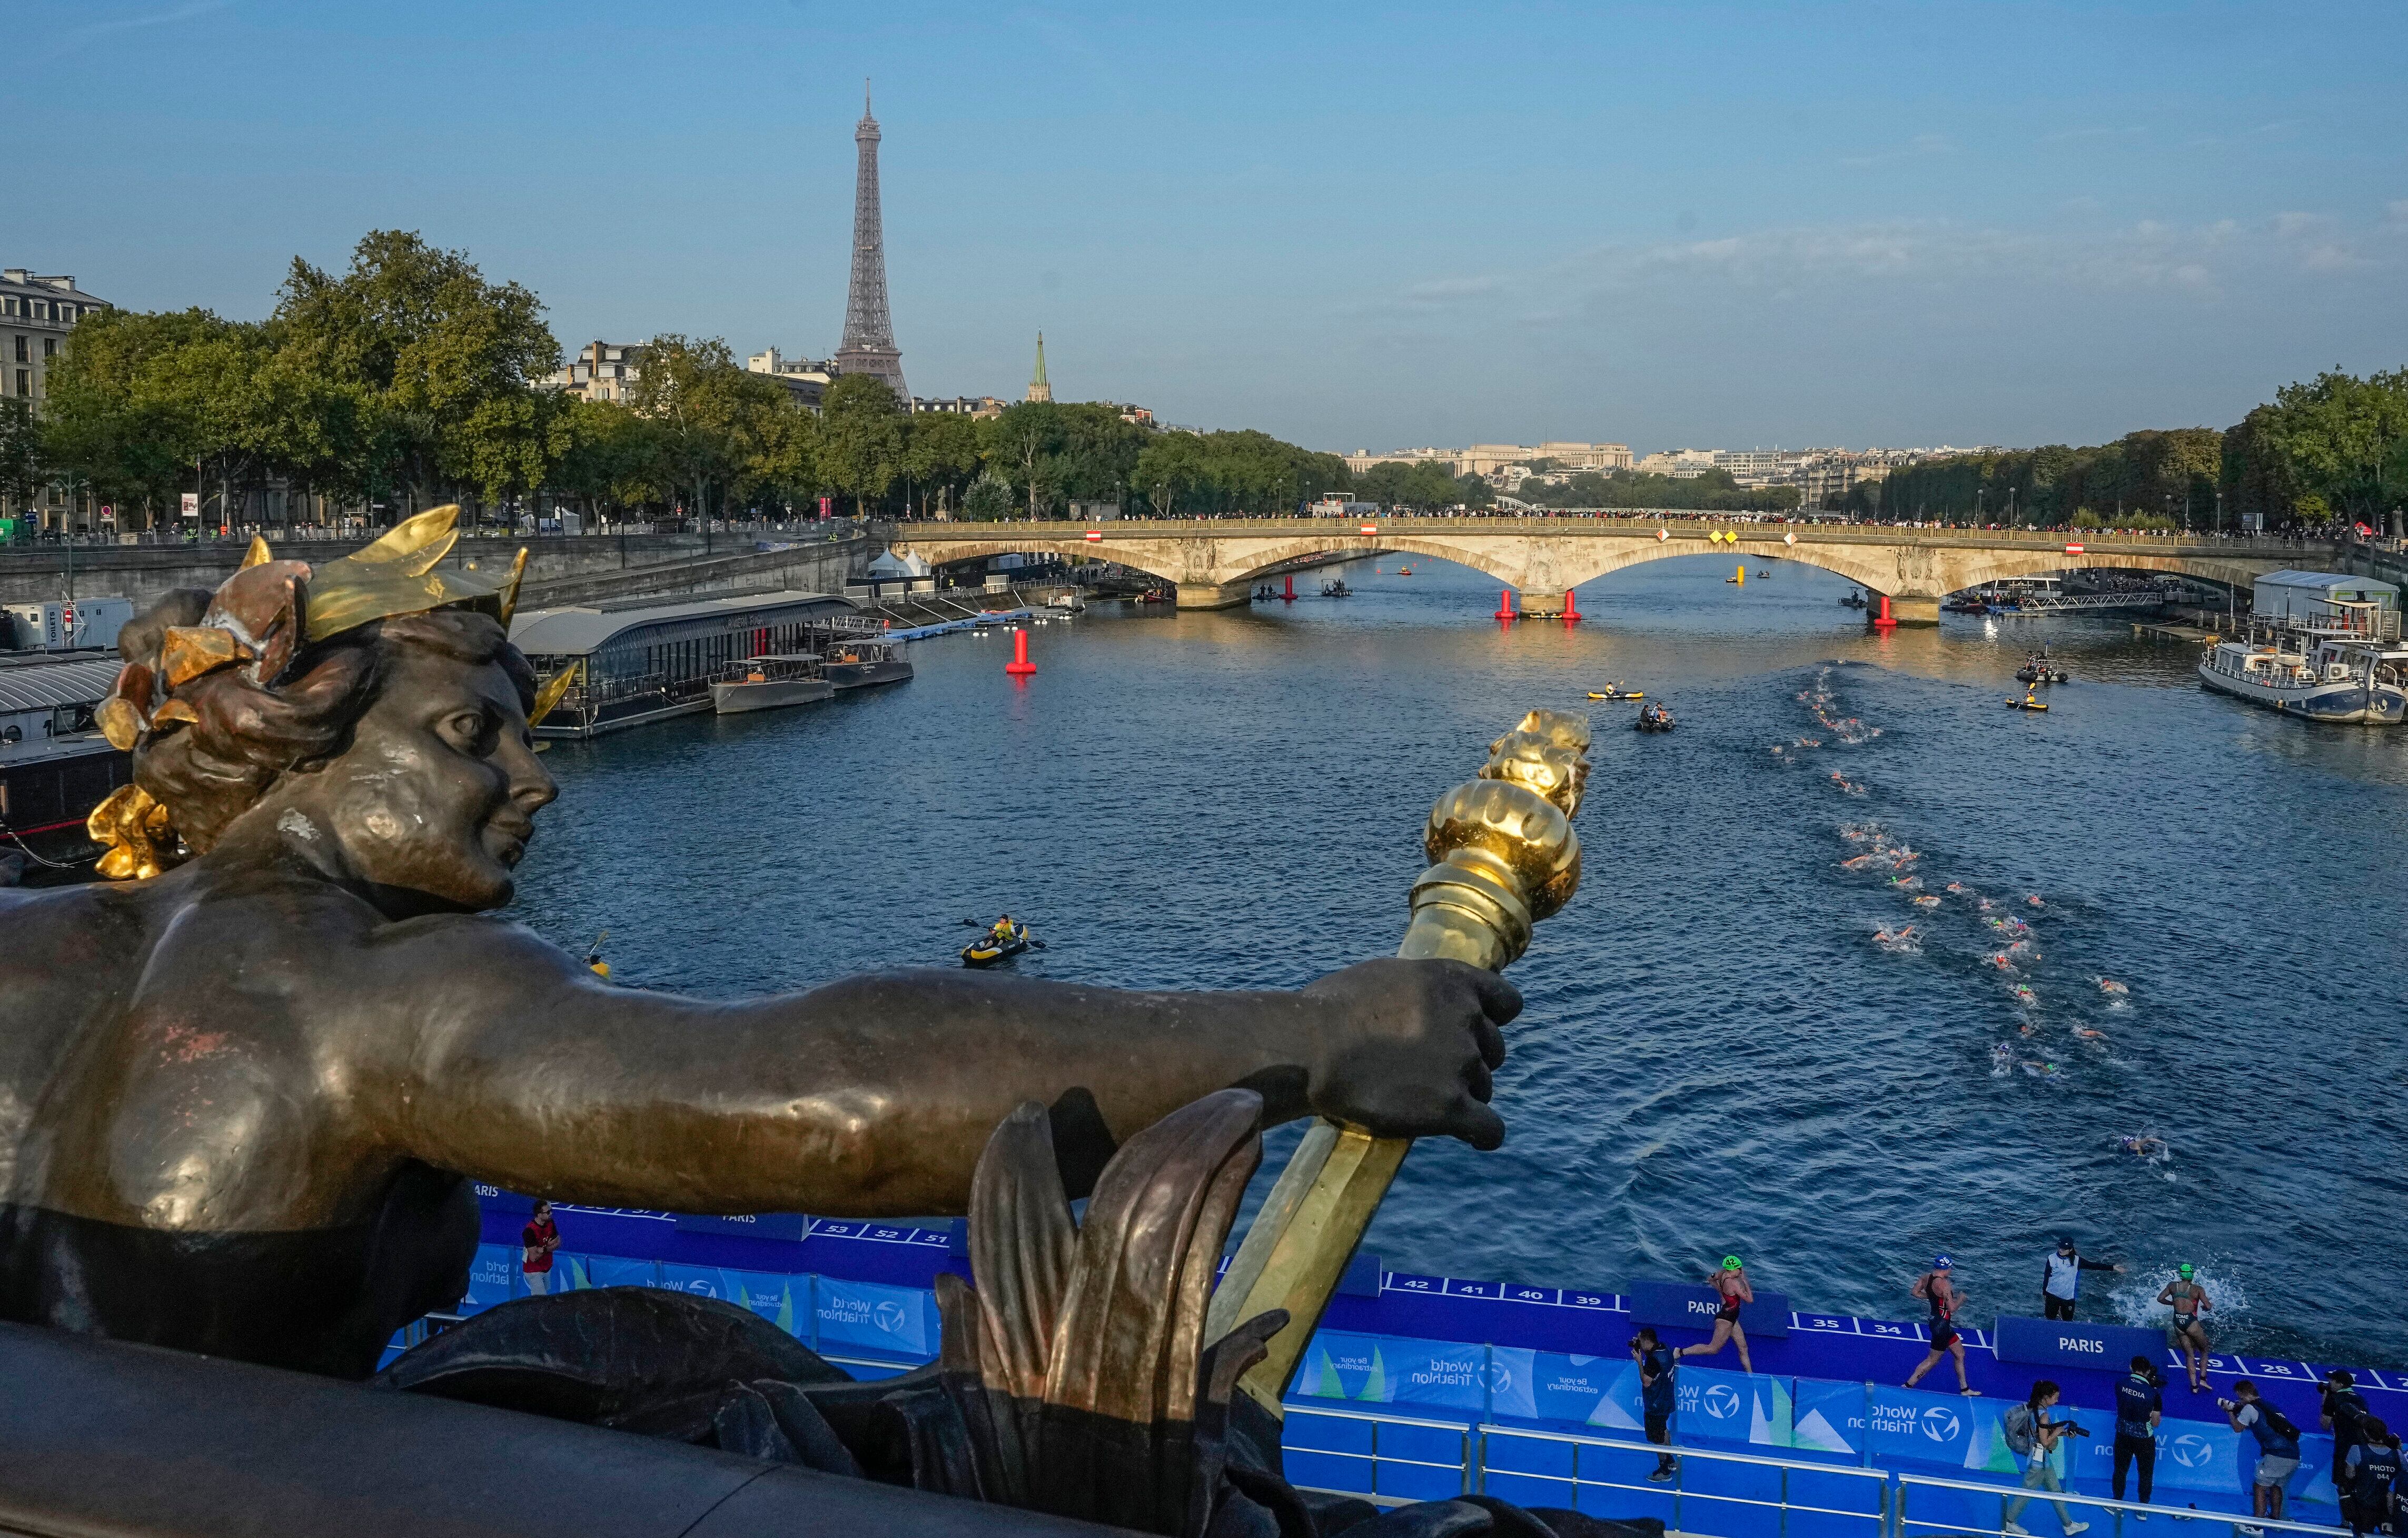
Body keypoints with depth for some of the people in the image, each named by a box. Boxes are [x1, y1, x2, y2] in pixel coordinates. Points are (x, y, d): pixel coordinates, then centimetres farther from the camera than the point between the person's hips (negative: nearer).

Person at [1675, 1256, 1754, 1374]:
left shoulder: (1723, 1274, -2)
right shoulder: (1733, 1283, -27)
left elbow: (1711, 1279, 18)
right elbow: (1750, 1299, -22)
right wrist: (1744, 1280, -16)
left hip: (1731, 1318, 10)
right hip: (1726, 1319, -10)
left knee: (1743, 1348, 14)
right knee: (1713, 1349, 1)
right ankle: (1681, 1352, 5)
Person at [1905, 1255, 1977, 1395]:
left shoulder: (1926, 1277, 0)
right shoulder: (1944, 1284, -25)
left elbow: (1916, 1293, 10)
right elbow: (1952, 1308, -24)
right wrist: (1961, 1298, -6)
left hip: (1936, 1321, 10)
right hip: (1941, 1325, -10)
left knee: (1960, 1354, 21)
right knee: (1933, 1360, 3)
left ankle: (1965, 1389, 30)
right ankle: (1908, 1386, 9)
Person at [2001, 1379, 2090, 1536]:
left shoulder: (2033, 1409, 1)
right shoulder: (2043, 1414, -25)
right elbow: (2046, 1442, -21)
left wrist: (2062, 1433, 4)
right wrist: (2059, 1431, -9)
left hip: (2043, 1460, 9)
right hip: (2040, 1460, -9)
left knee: (2056, 1492, 19)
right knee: (2027, 1493, 5)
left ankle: (2068, 1524, 31)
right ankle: (2008, 1522, 18)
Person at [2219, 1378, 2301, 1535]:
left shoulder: (2250, 1408, 2)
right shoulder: (2270, 1406, 23)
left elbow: (2238, 1428, 15)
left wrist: (2230, 1412, 29)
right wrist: (2239, 1410, 34)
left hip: (2277, 1456, -7)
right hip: (2294, 1456, 7)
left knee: (2259, 1487, 3)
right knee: (2276, 1486, 26)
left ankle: (2257, 1527, 2)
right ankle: (2276, 1520, 33)